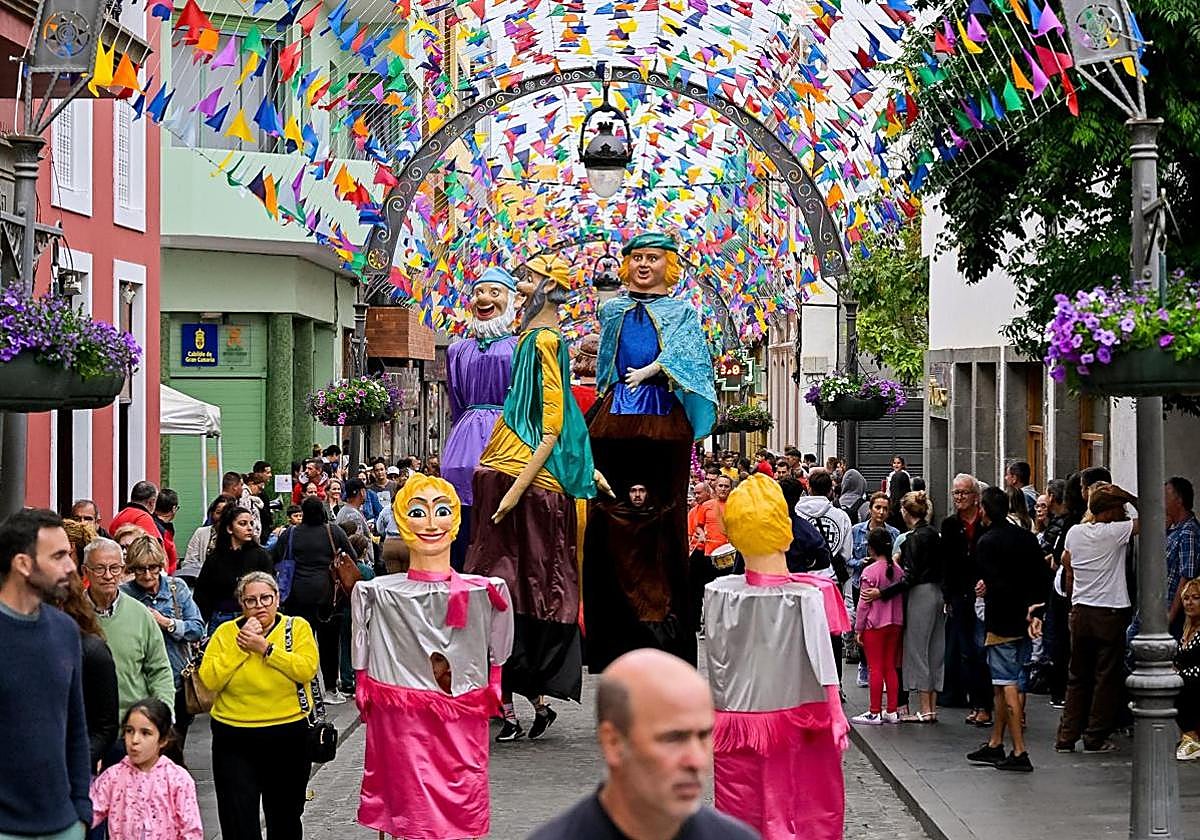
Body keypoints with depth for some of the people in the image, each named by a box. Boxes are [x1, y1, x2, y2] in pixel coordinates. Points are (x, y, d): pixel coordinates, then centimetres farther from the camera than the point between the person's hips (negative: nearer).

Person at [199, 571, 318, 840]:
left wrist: (265, 648, -18)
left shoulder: (297, 627, 0)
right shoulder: (226, 632, 2)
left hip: (288, 735, 0)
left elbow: (307, 669, -16)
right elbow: (209, 680, -9)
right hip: (235, 739, 0)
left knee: (286, 817, 16)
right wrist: (240, 646, -15)